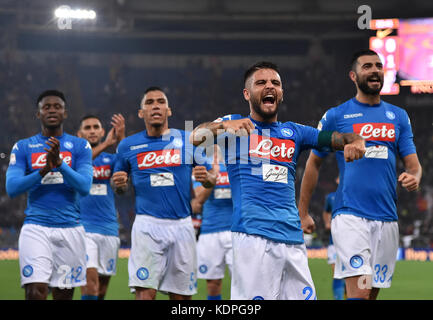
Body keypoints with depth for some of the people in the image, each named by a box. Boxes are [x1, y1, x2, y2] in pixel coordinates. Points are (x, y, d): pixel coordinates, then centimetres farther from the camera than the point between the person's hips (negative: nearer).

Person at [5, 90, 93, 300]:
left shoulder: (79, 146, 7)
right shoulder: (23, 147, 8)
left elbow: (84, 187, -6)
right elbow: (11, 188, -4)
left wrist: (60, 163, -20)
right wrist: (44, 171, -17)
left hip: (70, 229, 1)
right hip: (35, 228, -1)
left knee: (64, 294, 5)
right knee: (36, 292, -15)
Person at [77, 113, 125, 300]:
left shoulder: (110, 159, 12)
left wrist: (121, 139, -26)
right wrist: (105, 144, -27)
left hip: (109, 229, 4)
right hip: (84, 228, -4)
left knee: (102, 286, 8)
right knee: (90, 278, -20)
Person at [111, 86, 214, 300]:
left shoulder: (189, 140, 7)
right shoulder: (128, 146, 8)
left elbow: (210, 177, 14)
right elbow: (121, 188, 18)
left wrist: (207, 178, -9)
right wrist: (119, 184, -5)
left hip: (182, 224, 2)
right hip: (147, 224, -1)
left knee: (182, 295, 4)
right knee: (145, 292, -14)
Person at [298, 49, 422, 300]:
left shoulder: (398, 116, 13)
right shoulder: (336, 116, 4)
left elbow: (413, 164, 11)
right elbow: (313, 164, 10)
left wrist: (414, 178, -14)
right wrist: (302, 213, 7)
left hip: (387, 217, 4)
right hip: (350, 215, -4)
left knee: (373, 292, 8)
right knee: (359, 291, -18)